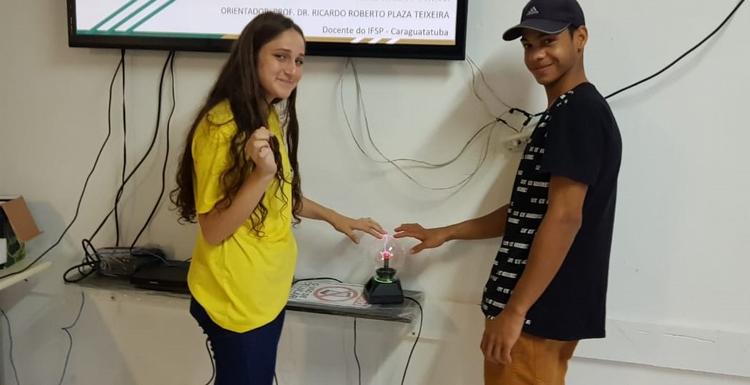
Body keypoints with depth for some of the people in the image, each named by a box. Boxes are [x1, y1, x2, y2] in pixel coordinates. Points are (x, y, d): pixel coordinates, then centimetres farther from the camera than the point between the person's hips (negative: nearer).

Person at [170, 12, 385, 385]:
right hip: (234, 295, -8)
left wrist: (334, 217, 17)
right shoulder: (221, 125, -21)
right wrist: (262, 172, -31)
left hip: (269, 287, 8)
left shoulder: (272, 117, 7)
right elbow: (212, 231, -21)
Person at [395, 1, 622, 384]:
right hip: (544, 308, 9)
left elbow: (563, 218, -21)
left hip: (540, 312, -9)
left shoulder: (579, 112, -14)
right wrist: (444, 234, 22)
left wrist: (514, 312, -22)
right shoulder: (562, 115, 17)